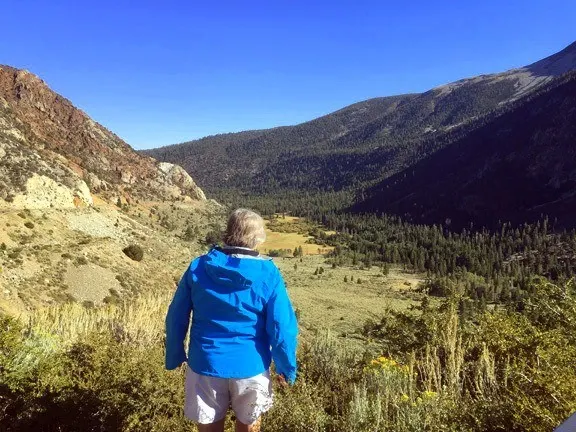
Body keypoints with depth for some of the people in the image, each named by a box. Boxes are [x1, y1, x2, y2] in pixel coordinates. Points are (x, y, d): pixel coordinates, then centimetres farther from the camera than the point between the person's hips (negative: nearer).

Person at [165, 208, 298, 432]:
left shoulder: (198, 267, -7)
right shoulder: (268, 274, -14)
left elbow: (176, 318, -1)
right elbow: (283, 328, -14)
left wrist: (174, 358, 12)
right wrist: (287, 369, 0)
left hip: (205, 365, 2)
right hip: (250, 367, -1)